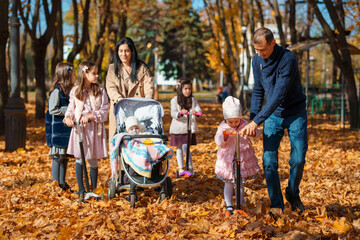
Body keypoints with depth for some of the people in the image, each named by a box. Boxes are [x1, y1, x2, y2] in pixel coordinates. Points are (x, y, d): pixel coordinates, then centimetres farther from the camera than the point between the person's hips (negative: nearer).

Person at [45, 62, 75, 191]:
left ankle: (62, 183, 18)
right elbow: (53, 110, -17)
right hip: (57, 129, -8)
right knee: (58, 157, -4)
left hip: (67, 128, 8)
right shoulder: (56, 90, -13)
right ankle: (56, 184, 4)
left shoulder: (68, 89, 13)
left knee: (65, 156, 11)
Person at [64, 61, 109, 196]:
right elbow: (71, 108, 8)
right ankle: (81, 189, 15)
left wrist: (91, 117, -19)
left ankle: (93, 189, 18)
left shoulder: (100, 91, -1)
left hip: (94, 128, -1)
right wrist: (68, 117, -13)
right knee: (79, 159, 4)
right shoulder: (75, 91, 2)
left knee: (93, 161, 4)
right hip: (79, 128, 1)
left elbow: (104, 111, -5)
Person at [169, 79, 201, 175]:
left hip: (189, 128, 0)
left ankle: (190, 167, 2)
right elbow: (173, 114, -9)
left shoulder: (193, 100, 5)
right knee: (179, 149, 8)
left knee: (185, 147, -11)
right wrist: (180, 113, -29)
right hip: (178, 128, 0)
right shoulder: (175, 100, -1)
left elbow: (199, 110, -8)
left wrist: (195, 112, -31)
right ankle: (181, 168, 19)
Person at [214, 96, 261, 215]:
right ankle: (229, 205, 12)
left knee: (241, 182, 11)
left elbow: (258, 133, -8)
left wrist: (252, 131, -31)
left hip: (243, 158, 1)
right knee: (228, 182, 4)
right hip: (227, 159, -1)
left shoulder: (244, 124, -6)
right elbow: (218, 142, -14)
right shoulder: (222, 127, -8)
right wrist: (225, 134, -33)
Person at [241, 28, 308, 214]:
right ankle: (276, 205, 3)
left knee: (298, 159, -8)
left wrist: (257, 121, -32)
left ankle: (293, 195, 20)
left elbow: (278, 95, -29)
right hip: (273, 115, 4)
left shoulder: (288, 59, -24)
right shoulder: (257, 60, -4)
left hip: (295, 114, -4)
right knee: (269, 160, -6)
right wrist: (252, 119, -2)